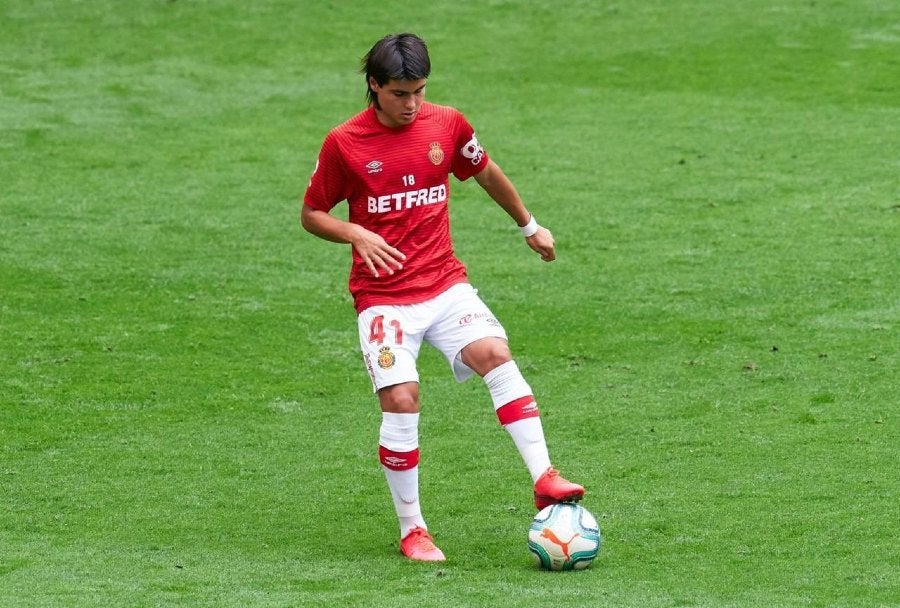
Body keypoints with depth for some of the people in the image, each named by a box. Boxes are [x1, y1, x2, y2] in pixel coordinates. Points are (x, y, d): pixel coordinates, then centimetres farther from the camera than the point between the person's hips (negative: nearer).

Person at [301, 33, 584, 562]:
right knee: (401, 399, -16)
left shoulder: (448, 125, 2)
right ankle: (412, 530, -2)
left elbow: (487, 174, 22)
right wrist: (356, 235, -14)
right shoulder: (344, 143, -5)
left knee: (496, 354, -23)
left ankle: (544, 479, -27)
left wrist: (530, 226, 30)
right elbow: (312, 214, 5)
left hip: (445, 284, 2)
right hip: (383, 296, -2)